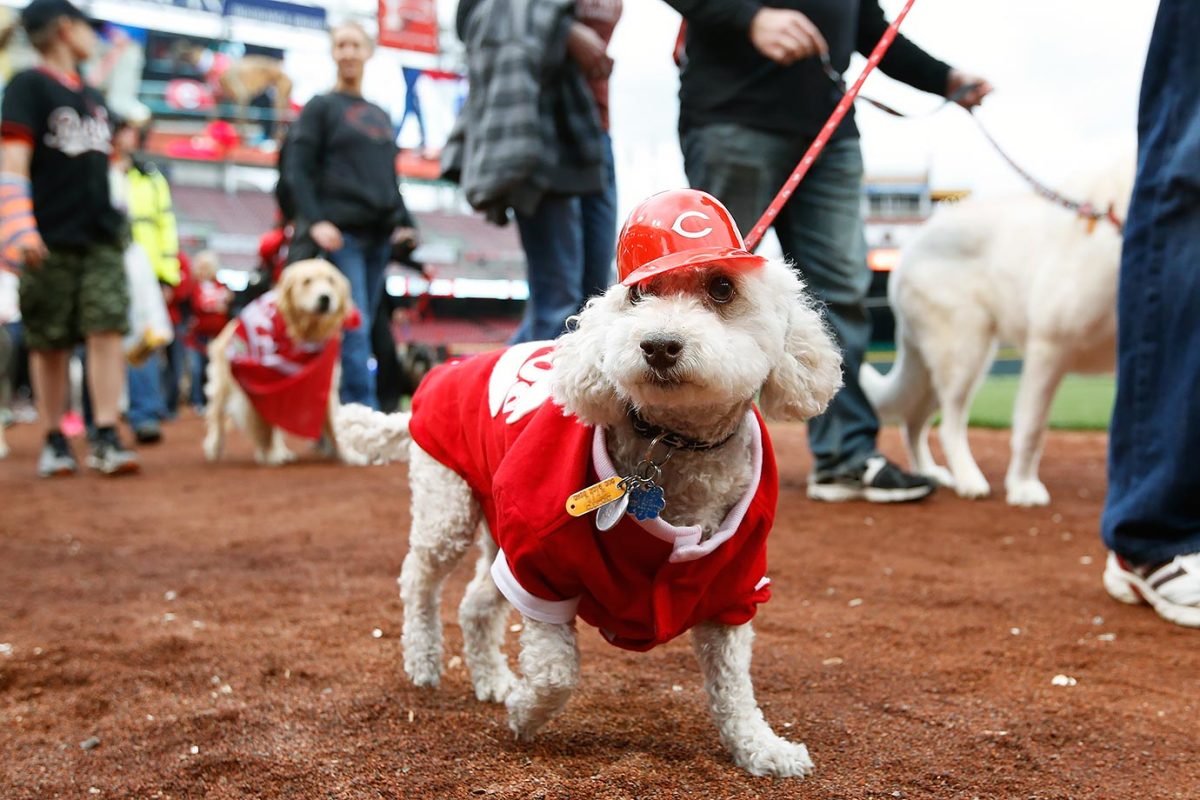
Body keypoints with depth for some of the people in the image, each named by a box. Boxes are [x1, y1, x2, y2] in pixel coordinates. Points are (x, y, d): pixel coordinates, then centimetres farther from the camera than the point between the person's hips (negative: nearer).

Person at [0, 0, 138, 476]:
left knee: (108, 332, -8)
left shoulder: (92, 95, 18)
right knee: (50, 344, 2)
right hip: (51, 240, -5)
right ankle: (54, 443, 12)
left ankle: (106, 440, -8)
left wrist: (114, 223, 22)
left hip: (102, 239, 5)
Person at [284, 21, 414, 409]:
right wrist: (315, 220, -16)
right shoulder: (321, 107, 6)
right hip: (340, 232, -6)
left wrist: (405, 223, 12)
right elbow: (297, 169, -3)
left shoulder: (380, 115, 23)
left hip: (378, 235, 6)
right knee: (354, 328, -15)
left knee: (360, 328, 2)